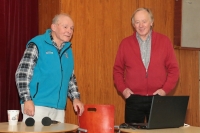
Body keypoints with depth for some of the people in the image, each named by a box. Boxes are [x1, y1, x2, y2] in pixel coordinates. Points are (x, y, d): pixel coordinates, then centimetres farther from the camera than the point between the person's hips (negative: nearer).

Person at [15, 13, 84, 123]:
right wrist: (27, 100, -18)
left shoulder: (68, 50, 15)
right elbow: (22, 73, -10)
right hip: (37, 106, -6)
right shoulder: (37, 44, -5)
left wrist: (75, 98, 9)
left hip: (59, 109, 6)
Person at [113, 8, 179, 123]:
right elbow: (118, 69, 10)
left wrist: (165, 89, -6)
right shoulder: (125, 43, 4)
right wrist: (122, 88, -3)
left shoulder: (164, 41, 3)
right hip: (133, 99, 0)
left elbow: (173, 69, 4)